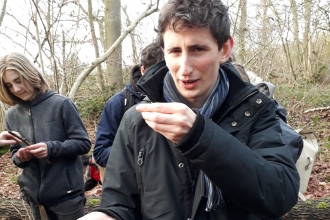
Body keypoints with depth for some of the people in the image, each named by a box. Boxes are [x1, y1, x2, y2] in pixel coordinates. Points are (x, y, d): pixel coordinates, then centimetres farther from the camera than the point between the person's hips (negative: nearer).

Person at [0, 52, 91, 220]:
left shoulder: (61, 104, -10)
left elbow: (84, 143, -9)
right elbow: (14, 154, 11)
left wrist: (52, 148, -24)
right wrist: (19, 157, -12)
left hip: (66, 194, -4)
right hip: (34, 196, 4)